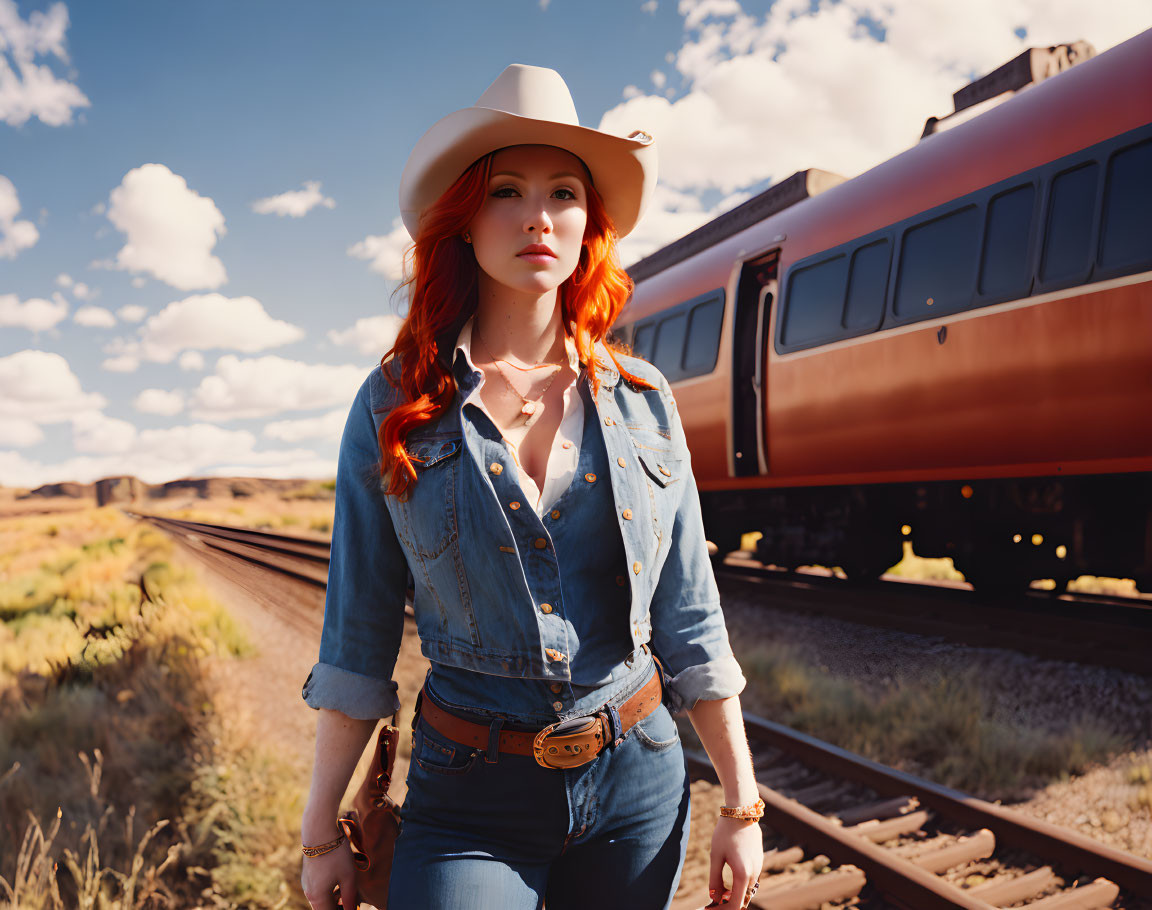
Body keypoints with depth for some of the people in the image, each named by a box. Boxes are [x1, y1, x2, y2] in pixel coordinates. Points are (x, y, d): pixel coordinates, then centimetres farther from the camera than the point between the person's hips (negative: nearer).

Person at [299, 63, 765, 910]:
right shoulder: (393, 409, -5)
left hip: (638, 785, 2)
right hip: (471, 804, -2)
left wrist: (742, 808, 4)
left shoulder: (643, 402, -1)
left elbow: (690, 624, 3)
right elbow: (356, 641, -2)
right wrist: (323, 832, 2)